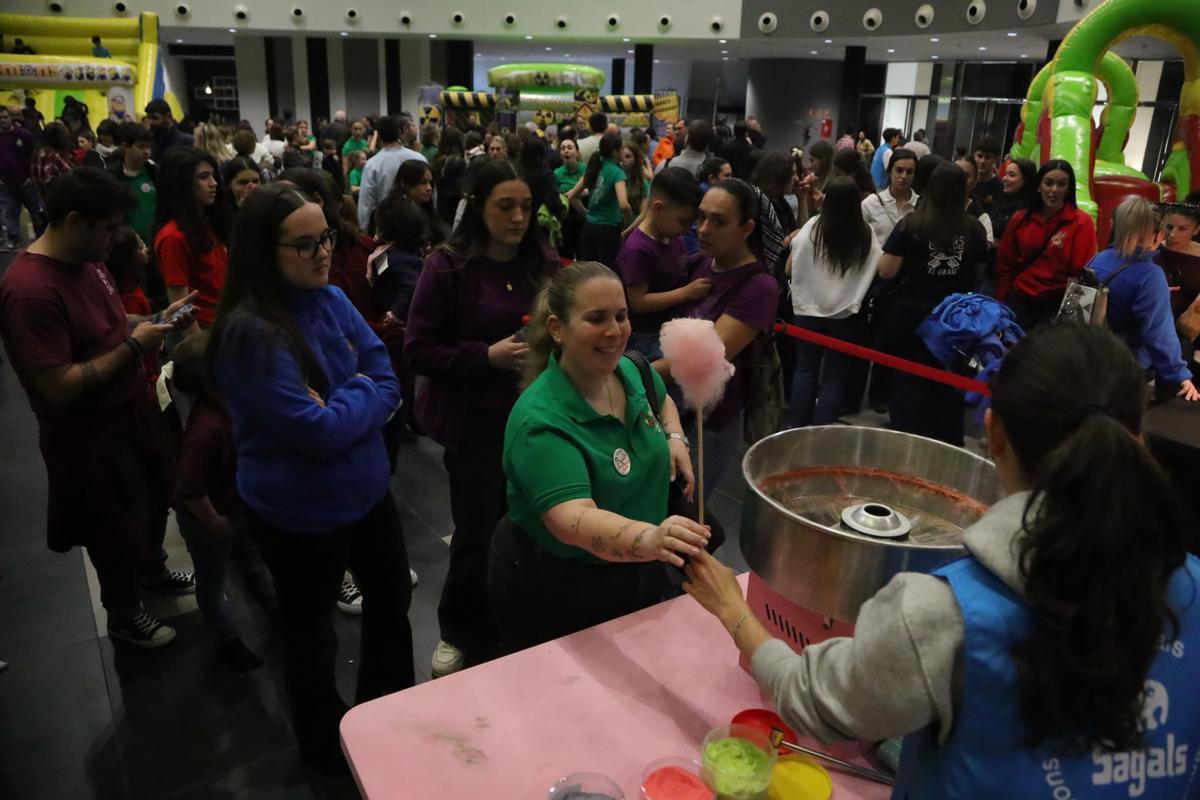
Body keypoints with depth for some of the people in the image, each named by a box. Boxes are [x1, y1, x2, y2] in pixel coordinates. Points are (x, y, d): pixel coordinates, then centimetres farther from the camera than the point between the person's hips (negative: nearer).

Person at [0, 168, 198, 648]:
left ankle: (153, 572, 55)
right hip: (91, 435, -8)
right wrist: (134, 347, -26)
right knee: (120, 529, 12)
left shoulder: (86, 260, -1)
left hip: (131, 409, 8)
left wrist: (156, 320, -3)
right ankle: (124, 618, 37)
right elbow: (60, 387, -31)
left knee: (154, 501, 27)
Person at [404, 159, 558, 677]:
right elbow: (418, 352, -12)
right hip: (475, 424, -3)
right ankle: (461, 633, 34)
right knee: (478, 534, 7)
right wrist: (489, 355, -21)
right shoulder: (449, 267, -11)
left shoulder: (545, 265, 0)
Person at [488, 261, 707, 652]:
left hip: (636, 580, 6)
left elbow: (662, 401, 16)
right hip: (553, 597, -6)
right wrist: (648, 539, -62)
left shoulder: (633, 372, -9)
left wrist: (675, 438, -4)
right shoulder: (541, 420, -30)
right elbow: (573, 520, -44)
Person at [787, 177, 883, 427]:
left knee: (805, 369, 14)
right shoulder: (865, 234, -7)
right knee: (835, 376, 8)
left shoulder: (812, 227, -9)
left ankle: (795, 429, 16)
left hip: (808, 309, 0)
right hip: (846, 315, 0)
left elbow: (790, 268, -2)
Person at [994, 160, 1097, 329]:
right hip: (1019, 301, 3)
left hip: (1057, 305, -3)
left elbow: (1082, 273, -8)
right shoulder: (1020, 219, 4)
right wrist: (1001, 302, 9)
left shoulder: (1082, 223, -6)